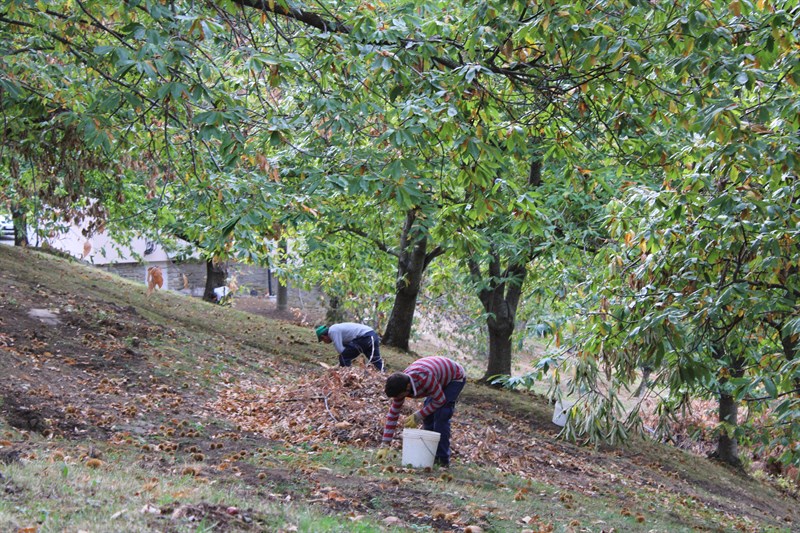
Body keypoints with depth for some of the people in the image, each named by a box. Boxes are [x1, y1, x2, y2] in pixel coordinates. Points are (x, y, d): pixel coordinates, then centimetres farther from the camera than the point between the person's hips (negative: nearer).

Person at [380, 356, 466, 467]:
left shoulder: (425, 378, -43)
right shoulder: (400, 385, -19)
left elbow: (440, 400, -28)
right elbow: (393, 413, -11)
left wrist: (418, 416, -27)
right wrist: (385, 445, -13)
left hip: (456, 377, -7)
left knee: (441, 417, -18)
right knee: (428, 416, 0)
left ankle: (443, 459, -11)